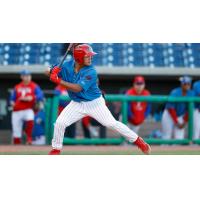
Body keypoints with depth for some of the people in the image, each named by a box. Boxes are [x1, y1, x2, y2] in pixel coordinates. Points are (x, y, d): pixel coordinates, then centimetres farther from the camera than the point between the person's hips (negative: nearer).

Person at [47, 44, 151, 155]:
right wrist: (53, 71, -29)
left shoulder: (90, 72, -24)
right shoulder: (67, 66, -11)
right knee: (59, 123, -7)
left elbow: (78, 88, -34)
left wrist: (59, 81, -41)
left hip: (94, 103, -4)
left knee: (112, 123, -6)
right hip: (77, 104, 4)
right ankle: (56, 149, 13)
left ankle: (137, 141, 6)